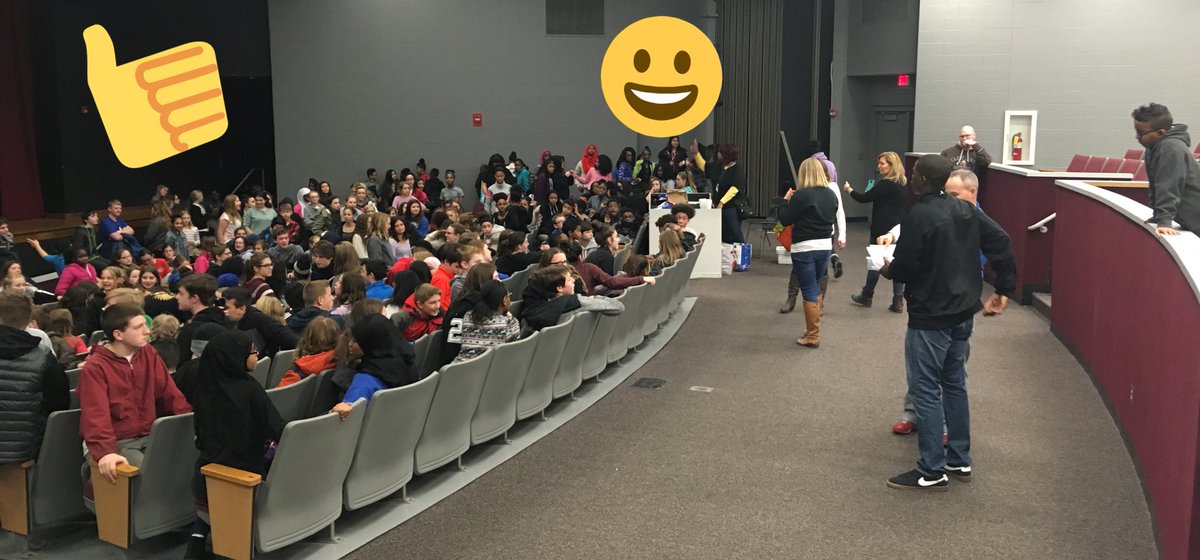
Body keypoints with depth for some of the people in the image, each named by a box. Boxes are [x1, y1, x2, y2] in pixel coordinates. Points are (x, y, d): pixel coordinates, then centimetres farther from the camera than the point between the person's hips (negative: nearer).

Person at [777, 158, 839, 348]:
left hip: (804, 248, -6)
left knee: (809, 292, 1)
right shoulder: (831, 195, 4)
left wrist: (786, 199, 3)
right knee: (816, 288, 21)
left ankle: (812, 336, 5)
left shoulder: (801, 195, -16)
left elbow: (785, 220, -11)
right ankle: (814, 329, 28)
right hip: (825, 246, 6)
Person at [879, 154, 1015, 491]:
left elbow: (905, 266, -18)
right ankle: (960, 461, 26)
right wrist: (1005, 289, 10)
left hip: (930, 317, -8)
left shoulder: (918, 216, -18)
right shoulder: (964, 210, 6)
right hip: (963, 313, 8)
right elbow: (1001, 241, 6)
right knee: (954, 384, 18)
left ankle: (931, 472, 3)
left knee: (926, 391, -1)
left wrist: (888, 270, 5)